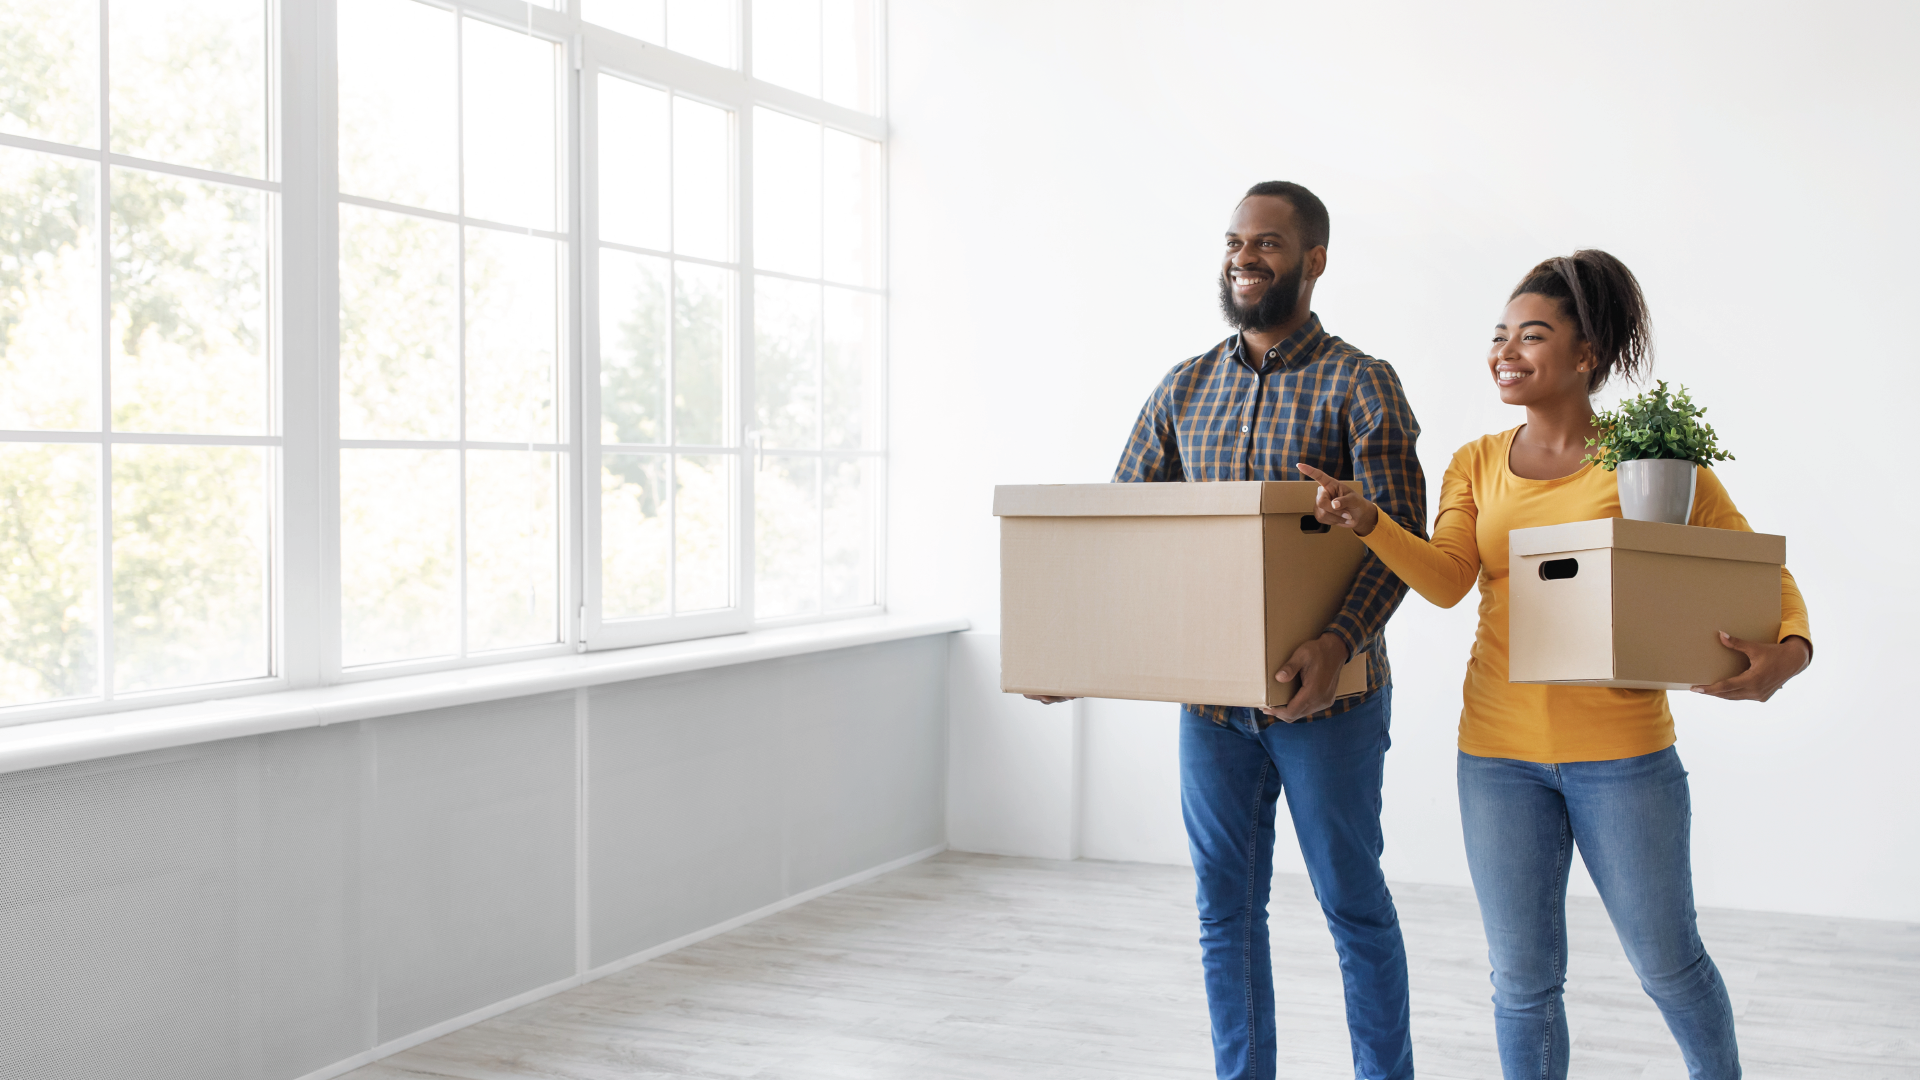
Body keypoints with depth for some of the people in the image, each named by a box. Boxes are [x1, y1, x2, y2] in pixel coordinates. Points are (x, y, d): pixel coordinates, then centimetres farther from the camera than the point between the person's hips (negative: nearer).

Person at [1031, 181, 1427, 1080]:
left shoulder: (1359, 384, -5)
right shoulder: (1184, 389, 10)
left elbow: (1399, 537, -13)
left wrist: (1339, 642, -30)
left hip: (1324, 693, -4)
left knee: (1353, 901, 8)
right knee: (1225, 908, 11)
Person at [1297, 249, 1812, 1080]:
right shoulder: (1478, 465, 7)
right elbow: (1446, 578, -6)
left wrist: (1786, 653, -21)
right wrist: (1366, 520, -23)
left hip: (1621, 749, -3)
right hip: (1500, 751, 3)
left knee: (1667, 962, 11)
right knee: (1523, 980, 9)